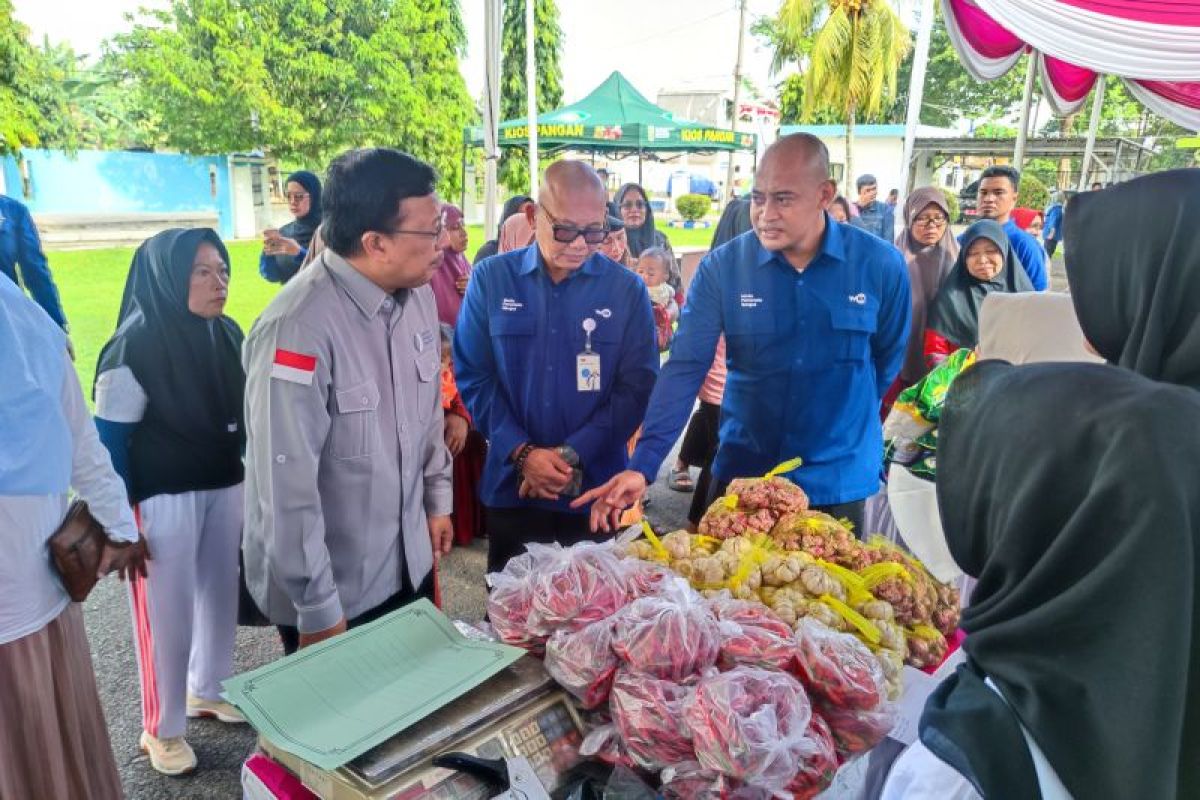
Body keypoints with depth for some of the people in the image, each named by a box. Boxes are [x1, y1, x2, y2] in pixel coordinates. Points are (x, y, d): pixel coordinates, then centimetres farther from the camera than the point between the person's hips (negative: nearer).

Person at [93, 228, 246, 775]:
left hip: (223, 488, 6)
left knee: (222, 594, 17)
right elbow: (109, 441, -13)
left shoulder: (227, 334, 0)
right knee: (168, 614, 6)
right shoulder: (134, 348, -18)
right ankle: (162, 730, 27)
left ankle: (209, 690, 41)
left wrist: (248, 479, 12)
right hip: (164, 499, -6)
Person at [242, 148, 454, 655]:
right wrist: (318, 609, -18)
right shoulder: (299, 328, -27)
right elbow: (287, 484, -25)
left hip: (411, 562, 7)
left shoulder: (418, 295, -3)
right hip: (334, 588, -7)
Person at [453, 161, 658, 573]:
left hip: (597, 488, 0)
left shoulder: (627, 289, -2)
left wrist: (571, 455, -13)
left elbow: (638, 386, -5)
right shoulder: (490, 279, -1)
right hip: (511, 487, 1)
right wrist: (522, 453, -13)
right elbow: (473, 377, -2)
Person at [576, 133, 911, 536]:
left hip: (838, 482, 0)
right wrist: (642, 466, -25)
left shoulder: (881, 265, -9)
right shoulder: (722, 267, -10)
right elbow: (684, 369, -16)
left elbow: (888, 359, 5)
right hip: (741, 472, 0)